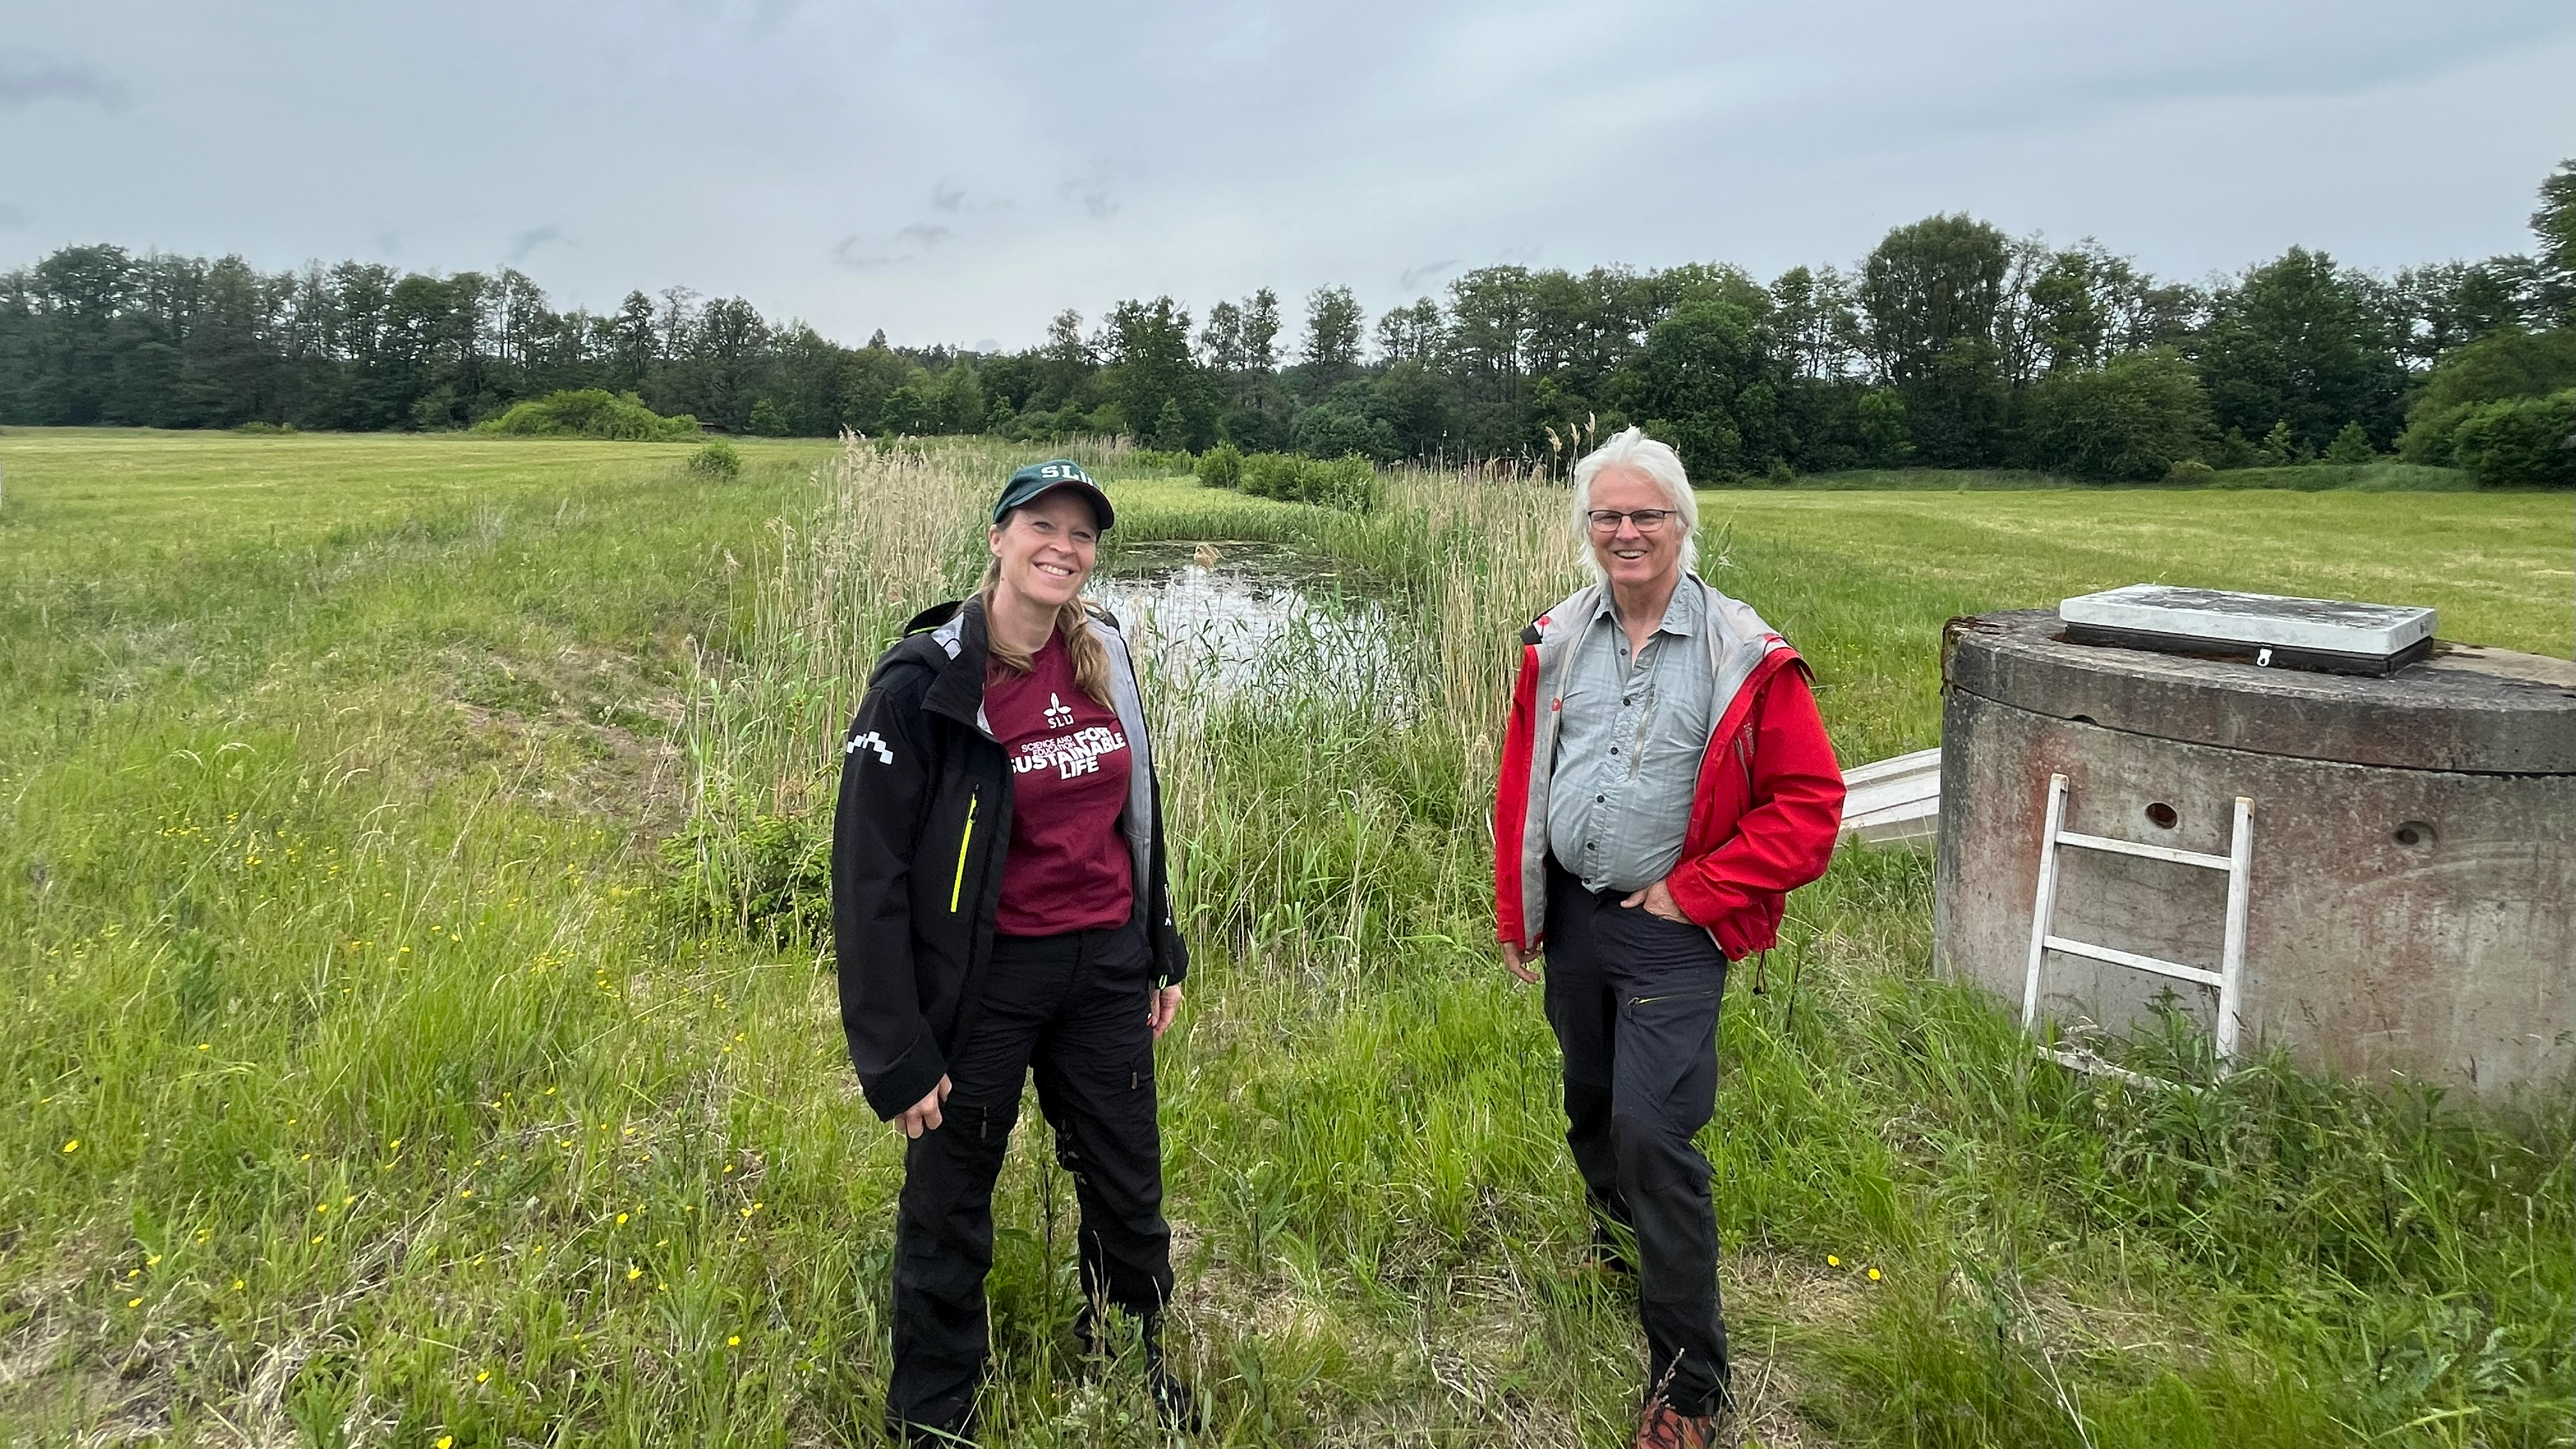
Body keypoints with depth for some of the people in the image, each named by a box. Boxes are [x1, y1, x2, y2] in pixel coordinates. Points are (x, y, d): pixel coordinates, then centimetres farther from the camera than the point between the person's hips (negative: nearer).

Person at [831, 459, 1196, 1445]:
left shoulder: (1103, 656, 0)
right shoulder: (925, 682, -17)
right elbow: (869, 872, -15)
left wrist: (1160, 955, 13)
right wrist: (897, 1055, -15)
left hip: (1103, 969, 5)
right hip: (983, 984, -5)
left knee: (1128, 1186, 19)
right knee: (949, 1206, 14)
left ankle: (1137, 1363, 45)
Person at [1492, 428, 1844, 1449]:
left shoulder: (1747, 659, -12)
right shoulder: (1557, 643, 2)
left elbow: (1809, 806, -11)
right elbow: (1520, 785, 9)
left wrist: (1692, 894, -13)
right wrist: (1516, 915, 10)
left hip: (1672, 932, -5)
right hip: (1570, 916, 5)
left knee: (1654, 1134, -8)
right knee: (1590, 1108, 21)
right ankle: (1617, 1237, 52)